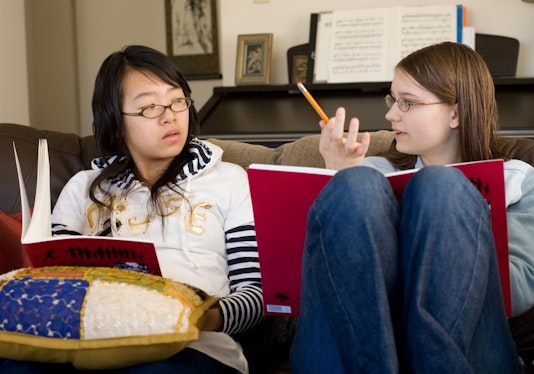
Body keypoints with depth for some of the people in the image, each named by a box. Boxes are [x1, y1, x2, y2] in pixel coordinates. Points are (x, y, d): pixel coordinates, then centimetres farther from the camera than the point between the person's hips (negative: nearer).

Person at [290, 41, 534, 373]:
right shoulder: (376, 171, 26)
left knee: (440, 186, -21)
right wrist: (341, 177, -1)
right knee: (357, 184, -20)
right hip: (358, 340, 2)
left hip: (465, 345, -1)